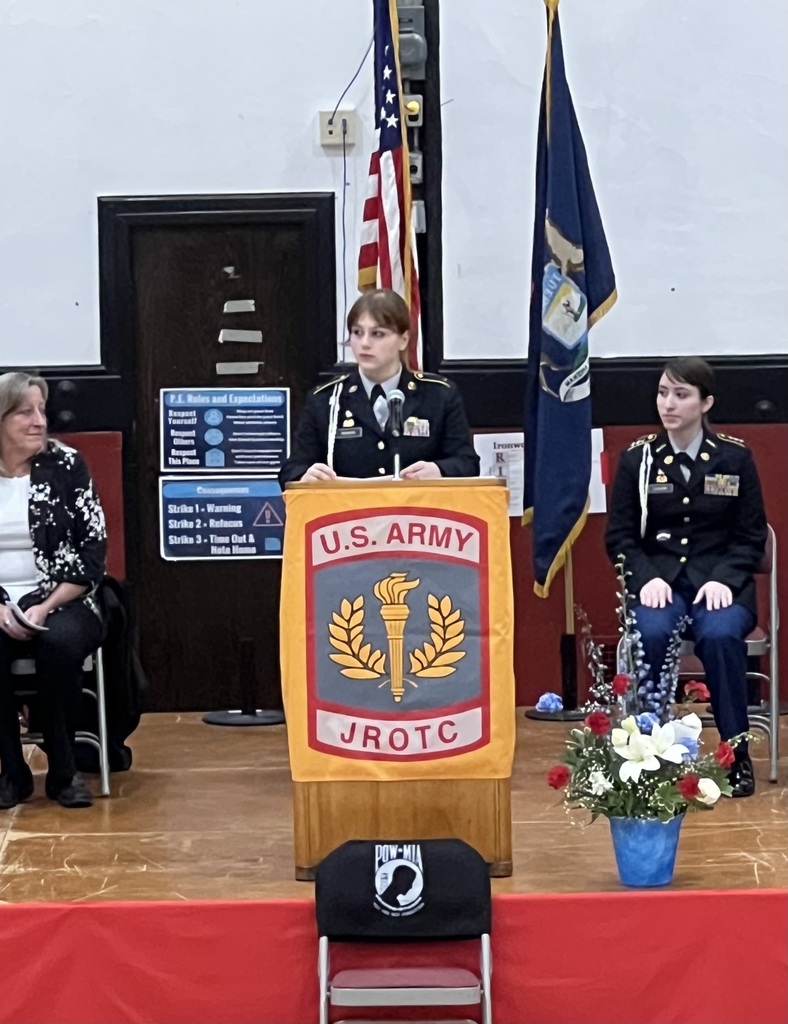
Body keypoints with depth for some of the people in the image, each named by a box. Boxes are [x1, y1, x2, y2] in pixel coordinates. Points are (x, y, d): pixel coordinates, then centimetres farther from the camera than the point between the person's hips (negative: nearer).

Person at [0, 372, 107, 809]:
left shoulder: (66, 465, 2)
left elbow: (93, 549, -2)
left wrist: (46, 608, -13)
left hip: (62, 602, -1)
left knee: (59, 641, -34)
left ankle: (63, 770, -16)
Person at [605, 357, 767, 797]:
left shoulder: (736, 457, 5)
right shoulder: (637, 458, 5)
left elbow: (751, 537, 5)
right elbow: (620, 537, 5)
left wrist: (723, 579, -12)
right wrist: (646, 579, -13)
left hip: (720, 583, 0)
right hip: (659, 581, 1)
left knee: (720, 635, -34)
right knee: (652, 633, -34)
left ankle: (738, 756, -19)